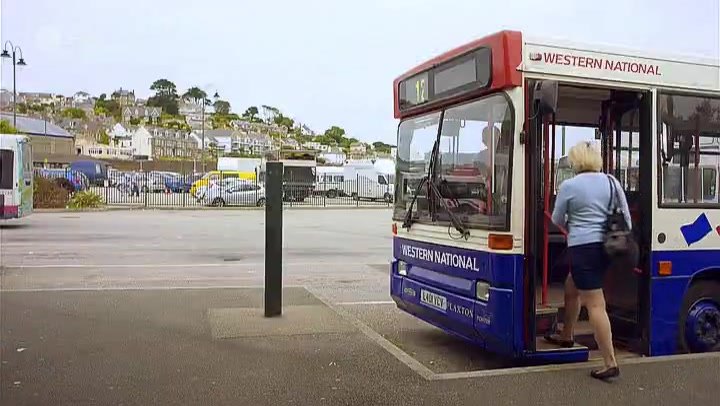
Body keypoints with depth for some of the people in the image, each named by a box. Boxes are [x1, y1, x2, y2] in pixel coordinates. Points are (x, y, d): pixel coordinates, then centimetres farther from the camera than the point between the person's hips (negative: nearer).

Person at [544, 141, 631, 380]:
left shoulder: (569, 185, -8)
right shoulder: (612, 182, 7)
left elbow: (557, 220, 5)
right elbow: (627, 218, 11)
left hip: (583, 248, -7)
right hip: (607, 247, 7)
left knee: (595, 304, -5)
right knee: (571, 288, 26)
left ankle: (610, 363, -5)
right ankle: (566, 336, 42)